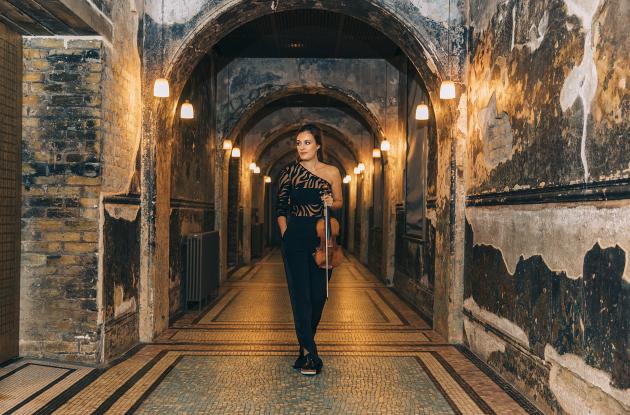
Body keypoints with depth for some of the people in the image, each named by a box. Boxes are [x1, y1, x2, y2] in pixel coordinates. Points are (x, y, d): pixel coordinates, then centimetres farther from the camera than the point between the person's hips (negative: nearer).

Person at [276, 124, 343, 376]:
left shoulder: (332, 172, 3)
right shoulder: (289, 171, 2)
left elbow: (340, 202, 13)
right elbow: (281, 206, 7)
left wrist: (331, 203, -9)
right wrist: (285, 232, -3)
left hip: (322, 237, 1)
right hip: (295, 238, -1)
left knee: (319, 294, 6)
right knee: (300, 294, -4)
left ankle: (306, 343, 28)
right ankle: (309, 353, 2)